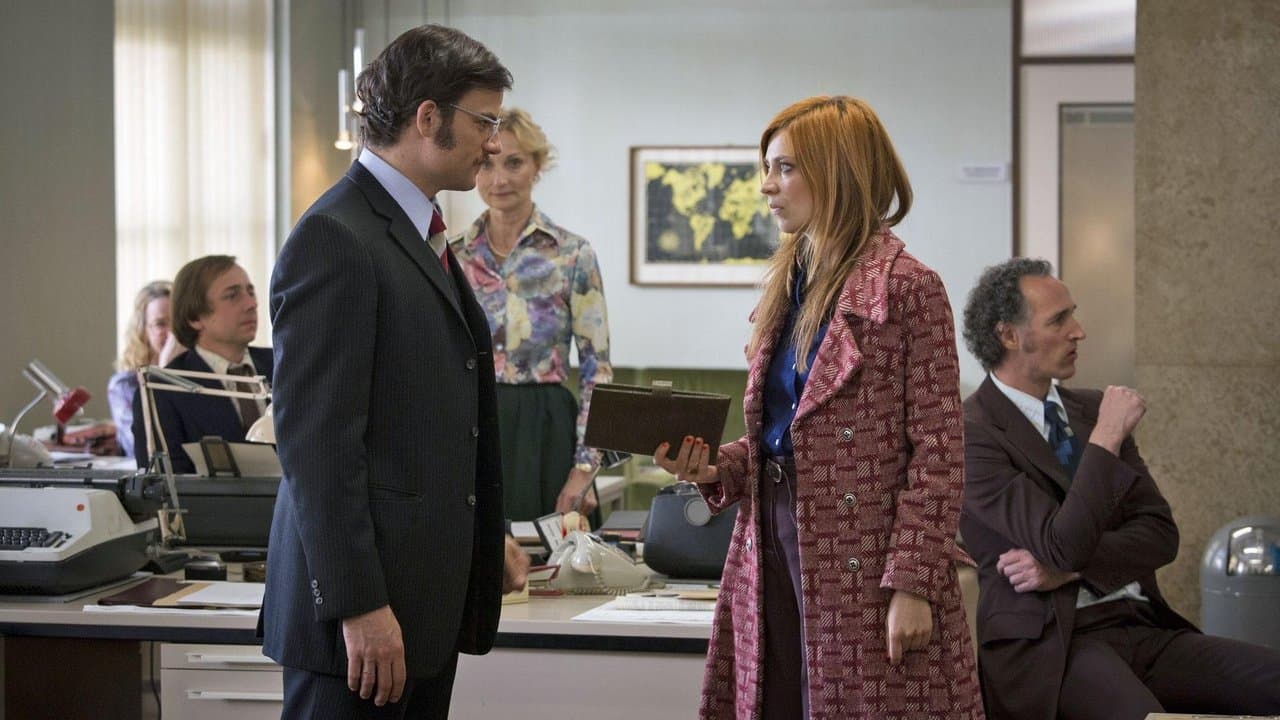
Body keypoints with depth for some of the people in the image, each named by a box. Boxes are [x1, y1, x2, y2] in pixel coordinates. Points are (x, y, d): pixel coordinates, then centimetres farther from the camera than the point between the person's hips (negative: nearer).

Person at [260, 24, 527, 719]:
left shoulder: (420, 234, 18)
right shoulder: (335, 240, -13)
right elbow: (315, 440, -19)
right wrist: (359, 605, -22)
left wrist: (483, 547, 19)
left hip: (430, 597, 9)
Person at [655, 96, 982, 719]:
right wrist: (713, 468, 0)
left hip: (864, 561, -7)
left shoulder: (905, 287, -9)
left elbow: (936, 450, -12)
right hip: (776, 549, 7)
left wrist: (912, 582, -16)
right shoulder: (788, 287, 13)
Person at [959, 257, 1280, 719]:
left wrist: (1068, 568, -7)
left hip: (1141, 626, 7)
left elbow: (1160, 534, 9)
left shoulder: (1090, 409, 15)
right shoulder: (971, 433, -8)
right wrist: (1107, 437, -11)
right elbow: (1063, 545, -18)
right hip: (1052, 641, -6)